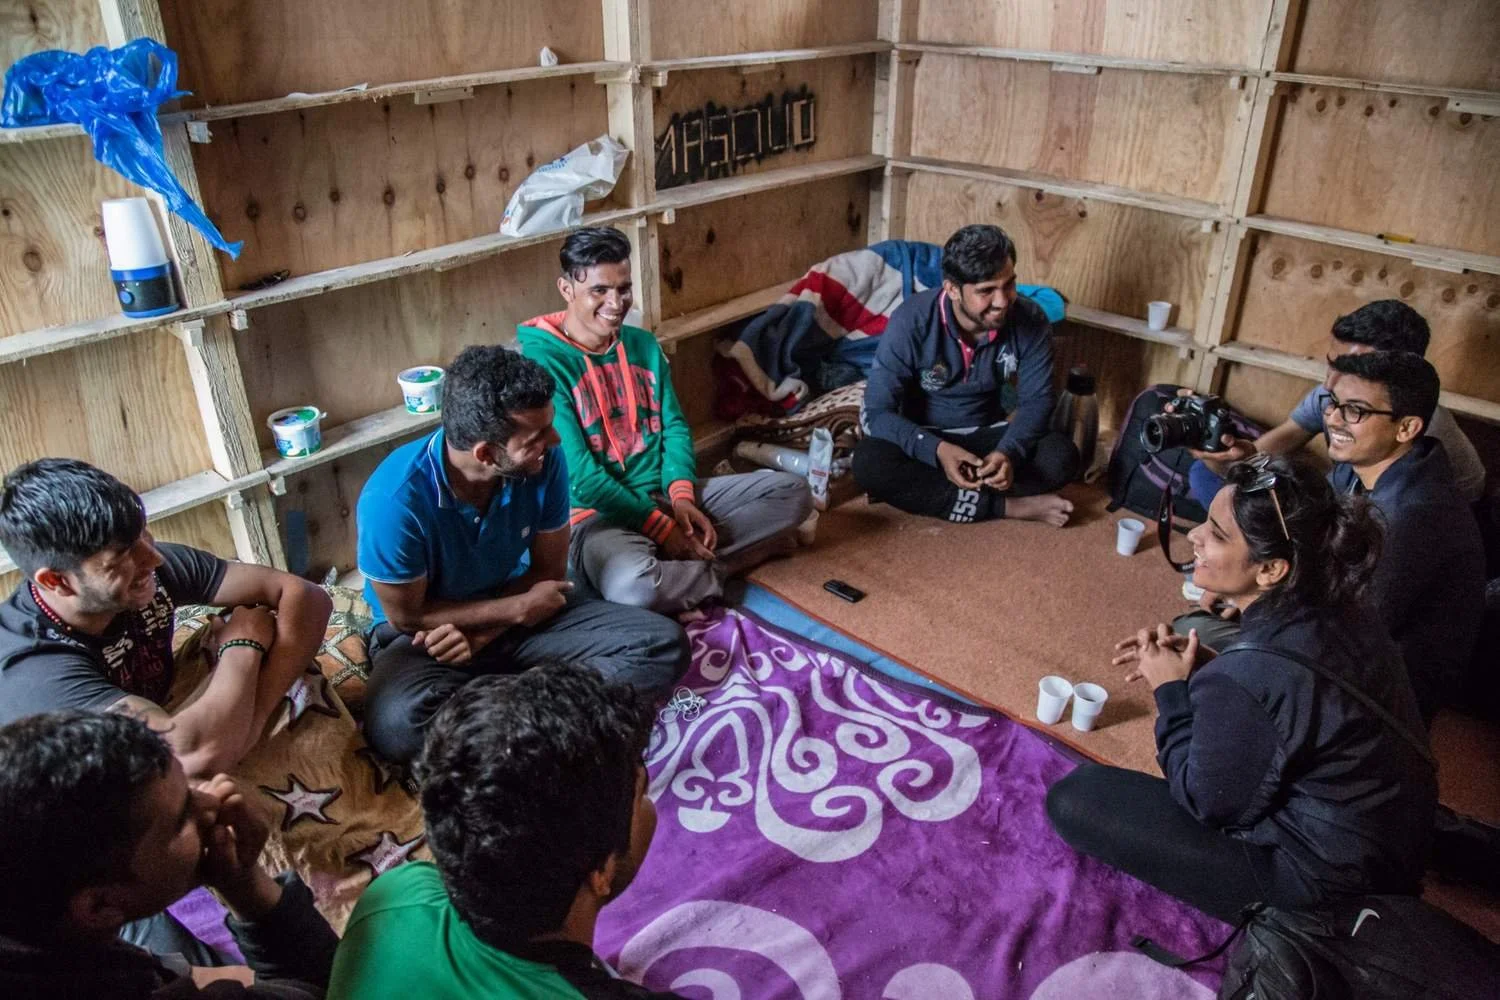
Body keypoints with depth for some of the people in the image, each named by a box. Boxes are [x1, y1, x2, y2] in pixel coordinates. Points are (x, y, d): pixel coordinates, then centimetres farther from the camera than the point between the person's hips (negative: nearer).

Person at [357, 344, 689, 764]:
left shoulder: (545, 463, -17)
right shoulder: (392, 499, -28)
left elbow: (548, 571, -4)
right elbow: (407, 616, -14)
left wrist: (481, 632, -19)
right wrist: (520, 608, -14)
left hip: (517, 613, 4)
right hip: (424, 633, -4)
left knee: (663, 644, -14)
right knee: (396, 724, -38)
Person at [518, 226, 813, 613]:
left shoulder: (644, 344, 9)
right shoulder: (542, 362, -13)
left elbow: (675, 427, 10)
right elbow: (579, 475, -17)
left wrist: (682, 496, -10)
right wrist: (661, 527, -17)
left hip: (666, 495, 7)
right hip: (598, 513, -6)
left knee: (793, 490, -3)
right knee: (633, 585, -40)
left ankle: (687, 565, -13)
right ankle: (714, 573, -8)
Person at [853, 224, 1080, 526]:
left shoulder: (1030, 321, -16)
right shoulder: (911, 321, -24)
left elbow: (1036, 401, -9)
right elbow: (875, 413, -23)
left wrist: (1008, 452, -30)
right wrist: (937, 450, -39)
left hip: (987, 435, 2)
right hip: (925, 439, -2)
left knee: (1062, 455, -24)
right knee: (869, 463, -34)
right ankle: (1007, 506, -25)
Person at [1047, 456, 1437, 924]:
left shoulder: (1245, 679, -34)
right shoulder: (1342, 608, -9)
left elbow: (1209, 805, -18)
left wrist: (1171, 691, -10)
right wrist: (1205, 671, -2)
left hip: (1324, 879, -8)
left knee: (1074, 798, -9)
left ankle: (1268, 904, 4)